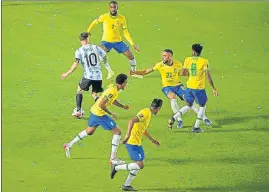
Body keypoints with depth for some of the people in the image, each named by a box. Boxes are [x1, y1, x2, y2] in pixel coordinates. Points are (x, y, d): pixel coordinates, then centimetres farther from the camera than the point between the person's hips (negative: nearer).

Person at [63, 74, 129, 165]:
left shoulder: (113, 87, 4)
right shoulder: (112, 91, -26)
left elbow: (113, 100, 22)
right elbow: (101, 105, -28)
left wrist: (123, 106, 9)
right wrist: (111, 113, -19)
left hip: (94, 111, 10)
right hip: (100, 114, -10)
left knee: (89, 131, 29)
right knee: (117, 132, -5)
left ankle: (69, 145, 38)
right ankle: (113, 158, -1)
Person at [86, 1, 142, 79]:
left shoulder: (122, 19, -10)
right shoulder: (104, 17, -16)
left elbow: (125, 33, -4)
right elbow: (94, 22, 1)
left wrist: (132, 44, -11)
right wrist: (87, 32, 6)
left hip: (118, 41, 2)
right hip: (106, 41, -2)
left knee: (130, 55, -3)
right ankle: (110, 72, -15)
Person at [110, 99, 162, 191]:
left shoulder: (148, 113, 15)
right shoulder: (146, 113, -16)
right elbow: (132, 121, -29)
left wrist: (152, 140, 36)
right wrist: (128, 135, -35)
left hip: (137, 143, 10)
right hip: (133, 143, -10)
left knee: (139, 164, 14)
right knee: (140, 165, -12)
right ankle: (116, 167, -4)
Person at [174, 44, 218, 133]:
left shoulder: (188, 60, 0)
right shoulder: (204, 61, -10)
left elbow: (182, 73, 3)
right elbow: (208, 76, -14)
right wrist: (214, 88, -8)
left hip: (189, 86, 4)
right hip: (199, 88, -4)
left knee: (188, 105, 21)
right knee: (202, 106, 15)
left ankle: (174, 118, 3)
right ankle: (196, 127, 11)